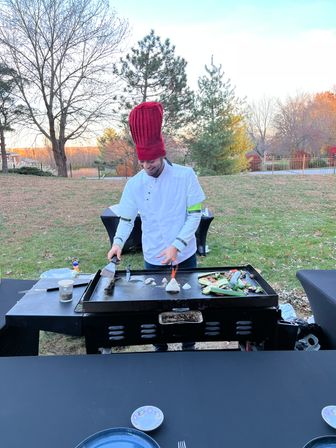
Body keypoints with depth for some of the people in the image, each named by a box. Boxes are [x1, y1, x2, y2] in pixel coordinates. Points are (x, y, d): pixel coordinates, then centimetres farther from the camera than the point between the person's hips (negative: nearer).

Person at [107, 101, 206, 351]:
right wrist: (118, 242, -18)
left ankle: (188, 347, 39)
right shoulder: (134, 184, -6)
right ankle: (160, 348, 38)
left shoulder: (186, 176, -13)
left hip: (184, 256, -1)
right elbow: (127, 219, 1)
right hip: (153, 260, 1)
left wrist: (176, 246, -20)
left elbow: (195, 214, -11)